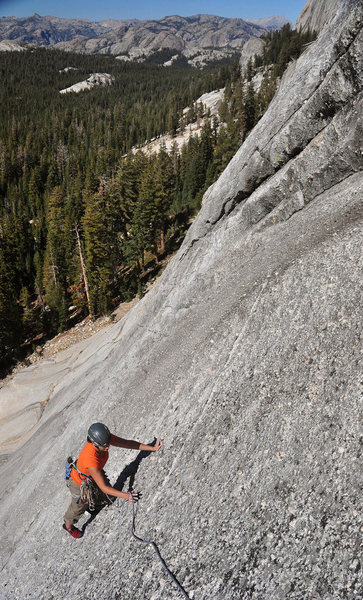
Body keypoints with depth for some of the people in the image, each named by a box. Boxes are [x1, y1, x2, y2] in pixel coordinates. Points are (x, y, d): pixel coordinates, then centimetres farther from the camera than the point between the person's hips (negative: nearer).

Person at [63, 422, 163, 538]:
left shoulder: (105, 438, -29)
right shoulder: (91, 459, -47)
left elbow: (128, 443, -17)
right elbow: (103, 487, -40)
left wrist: (153, 448, -20)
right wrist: (126, 496, -47)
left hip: (93, 475, 6)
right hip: (80, 483, -6)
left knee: (108, 498, 23)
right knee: (78, 508, 22)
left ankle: (91, 507, 55)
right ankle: (68, 525, 55)